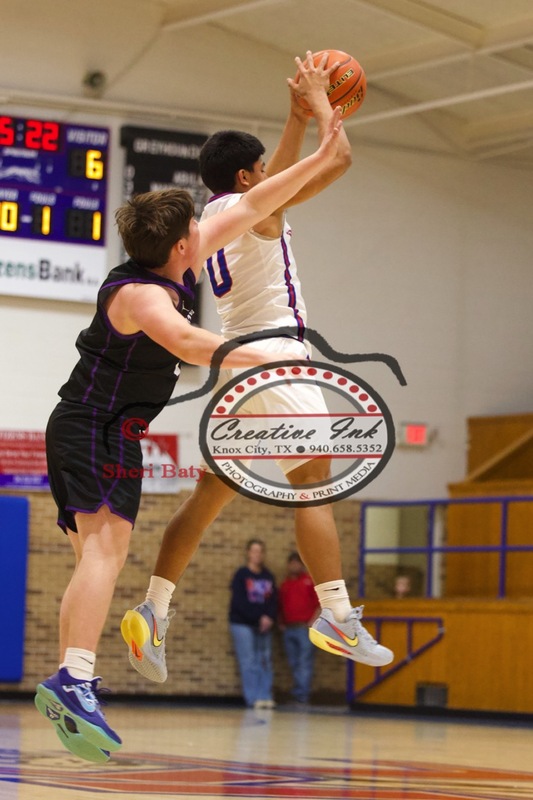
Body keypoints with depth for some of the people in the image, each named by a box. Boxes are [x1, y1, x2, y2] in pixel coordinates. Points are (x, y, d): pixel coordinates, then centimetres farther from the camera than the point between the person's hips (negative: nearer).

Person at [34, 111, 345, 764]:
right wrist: (265, 359, -47)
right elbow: (184, 342, -41)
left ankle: (66, 692, 10)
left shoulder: (178, 269, 6)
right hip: (94, 431, -11)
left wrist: (320, 157, 11)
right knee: (107, 544, -25)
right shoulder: (139, 293, -21)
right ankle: (75, 680, -40)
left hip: (110, 436, 11)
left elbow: (250, 208, 11)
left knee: (99, 558, 10)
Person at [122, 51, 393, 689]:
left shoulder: (218, 212, 18)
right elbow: (337, 160, -8)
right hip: (273, 352, -9)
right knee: (314, 482, -10)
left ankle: (152, 612, 4)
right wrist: (320, 103, 6)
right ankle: (338, 616, -17)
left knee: (211, 495, 9)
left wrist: (299, 115, 34)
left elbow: (283, 166, 36)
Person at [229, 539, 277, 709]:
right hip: (243, 623, -4)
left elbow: (274, 600, 7)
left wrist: (269, 618, -12)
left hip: (264, 624, 4)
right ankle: (254, 698, -7)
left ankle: (265, 696, 1)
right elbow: (239, 601, -10)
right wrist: (258, 619, -13)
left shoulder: (268, 577, 11)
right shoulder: (241, 575, -3)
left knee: (265, 661, 0)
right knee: (249, 662, -7)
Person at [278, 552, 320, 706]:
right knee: (294, 664, 7)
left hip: (305, 628, -6)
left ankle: (301, 695, -11)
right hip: (288, 629, 6)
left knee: (304, 664, -9)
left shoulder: (310, 581, 1)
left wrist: (313, 622, -11)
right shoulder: (285, 585, 18)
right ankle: (297, 695, 11)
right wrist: (281, 623, 10)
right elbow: (280, 607, 24)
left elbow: (321, 604, -4)